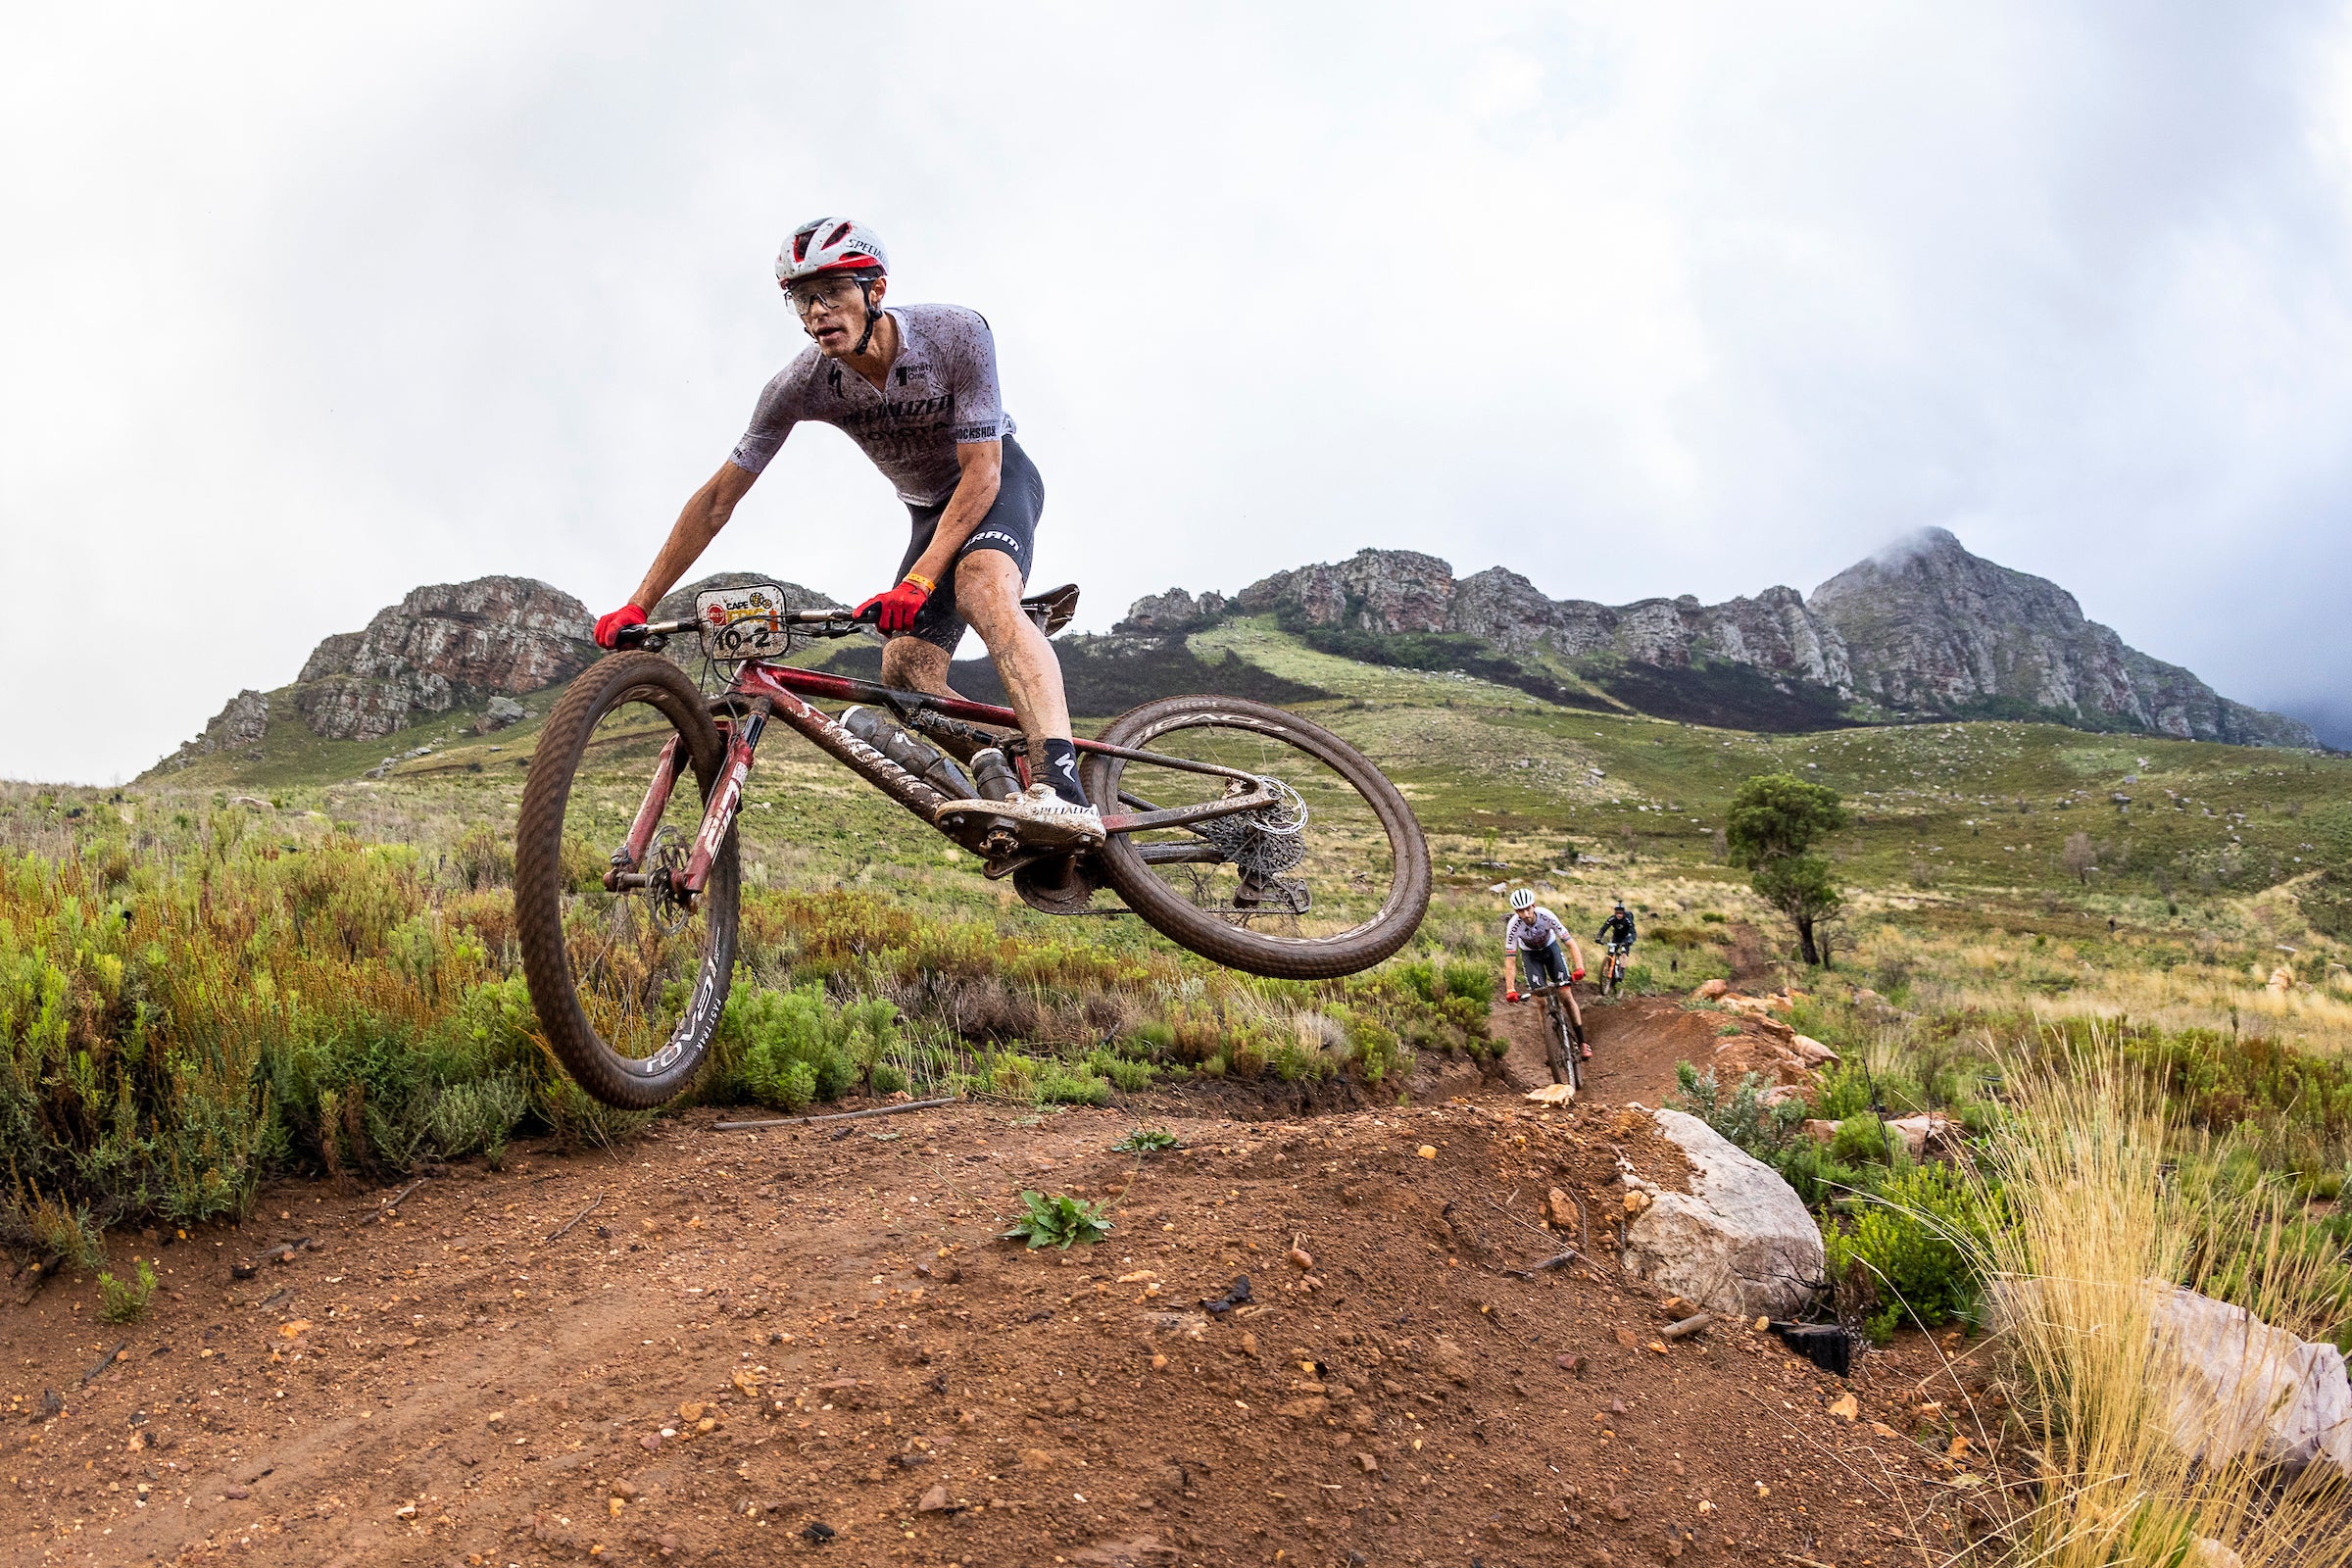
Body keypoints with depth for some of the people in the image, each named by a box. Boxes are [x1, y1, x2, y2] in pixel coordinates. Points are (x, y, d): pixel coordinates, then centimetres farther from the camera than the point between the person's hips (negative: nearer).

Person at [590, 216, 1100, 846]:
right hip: (928, 507, 5)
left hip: (998, 480, -5)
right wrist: (636, 608, -19)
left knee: (982, 588, -37)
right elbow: (717, 500, -16)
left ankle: (1064, 790, -53)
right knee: (905, 674, -11)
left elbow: (981, 472, -30)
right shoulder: (802, 384, -20)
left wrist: (917, 581, -42)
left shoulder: (957, 333, -30)